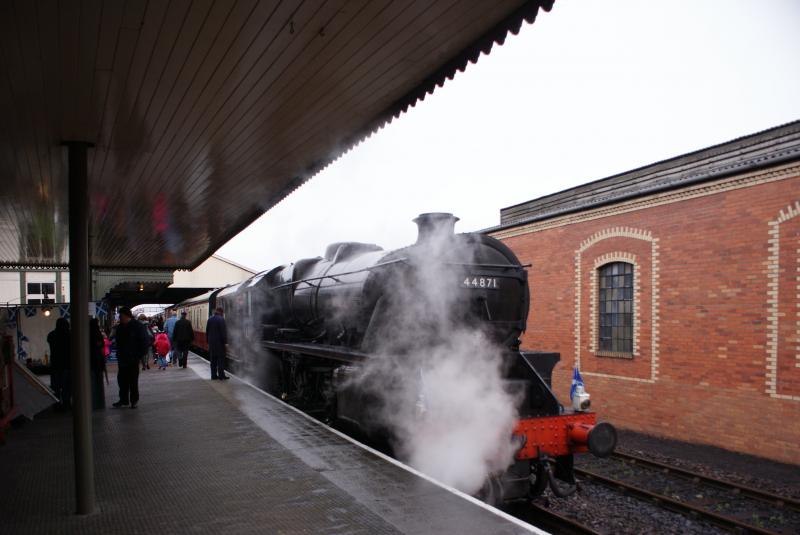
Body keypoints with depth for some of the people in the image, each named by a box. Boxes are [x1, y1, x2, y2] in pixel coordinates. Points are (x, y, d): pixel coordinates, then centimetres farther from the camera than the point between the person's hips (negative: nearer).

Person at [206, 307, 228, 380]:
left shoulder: (210, 319, 8)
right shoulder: (221, 319, -14)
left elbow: (207, 331, 13)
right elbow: (223, 331, -16)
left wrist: (208, 340, 19)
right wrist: (225, 341, -11)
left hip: (211, 342, 7)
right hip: (219, 342, -7)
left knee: (213, 359, 11)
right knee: (221, 359, -2)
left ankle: (213, 375, 13)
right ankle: (221, 375, -1)